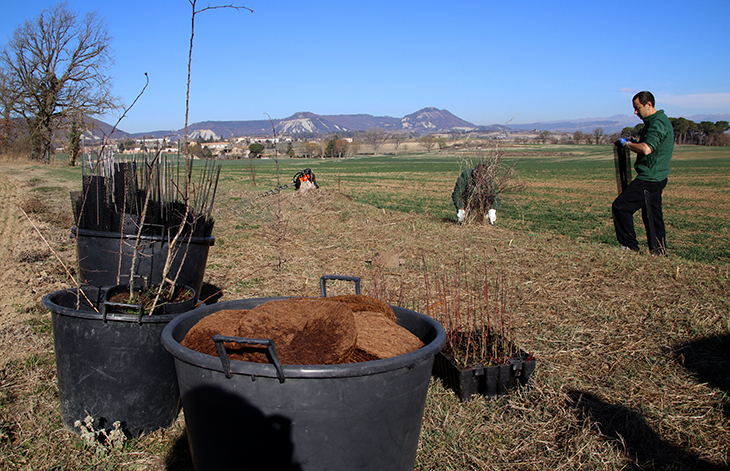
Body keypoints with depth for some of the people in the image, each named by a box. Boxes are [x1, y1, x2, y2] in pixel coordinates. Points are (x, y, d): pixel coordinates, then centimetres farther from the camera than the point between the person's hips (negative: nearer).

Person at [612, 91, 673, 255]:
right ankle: (659, 251, 19)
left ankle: (630, 246, 0)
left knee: (620, 206, -7)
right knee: (652, 215, 14)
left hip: (649, 178, -11)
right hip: (656, 177, 11)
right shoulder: (658, 121, 16)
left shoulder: (657, 123, -18)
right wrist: (633, 142, 10)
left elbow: (646, 149, -30)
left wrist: (626, 143, -15)